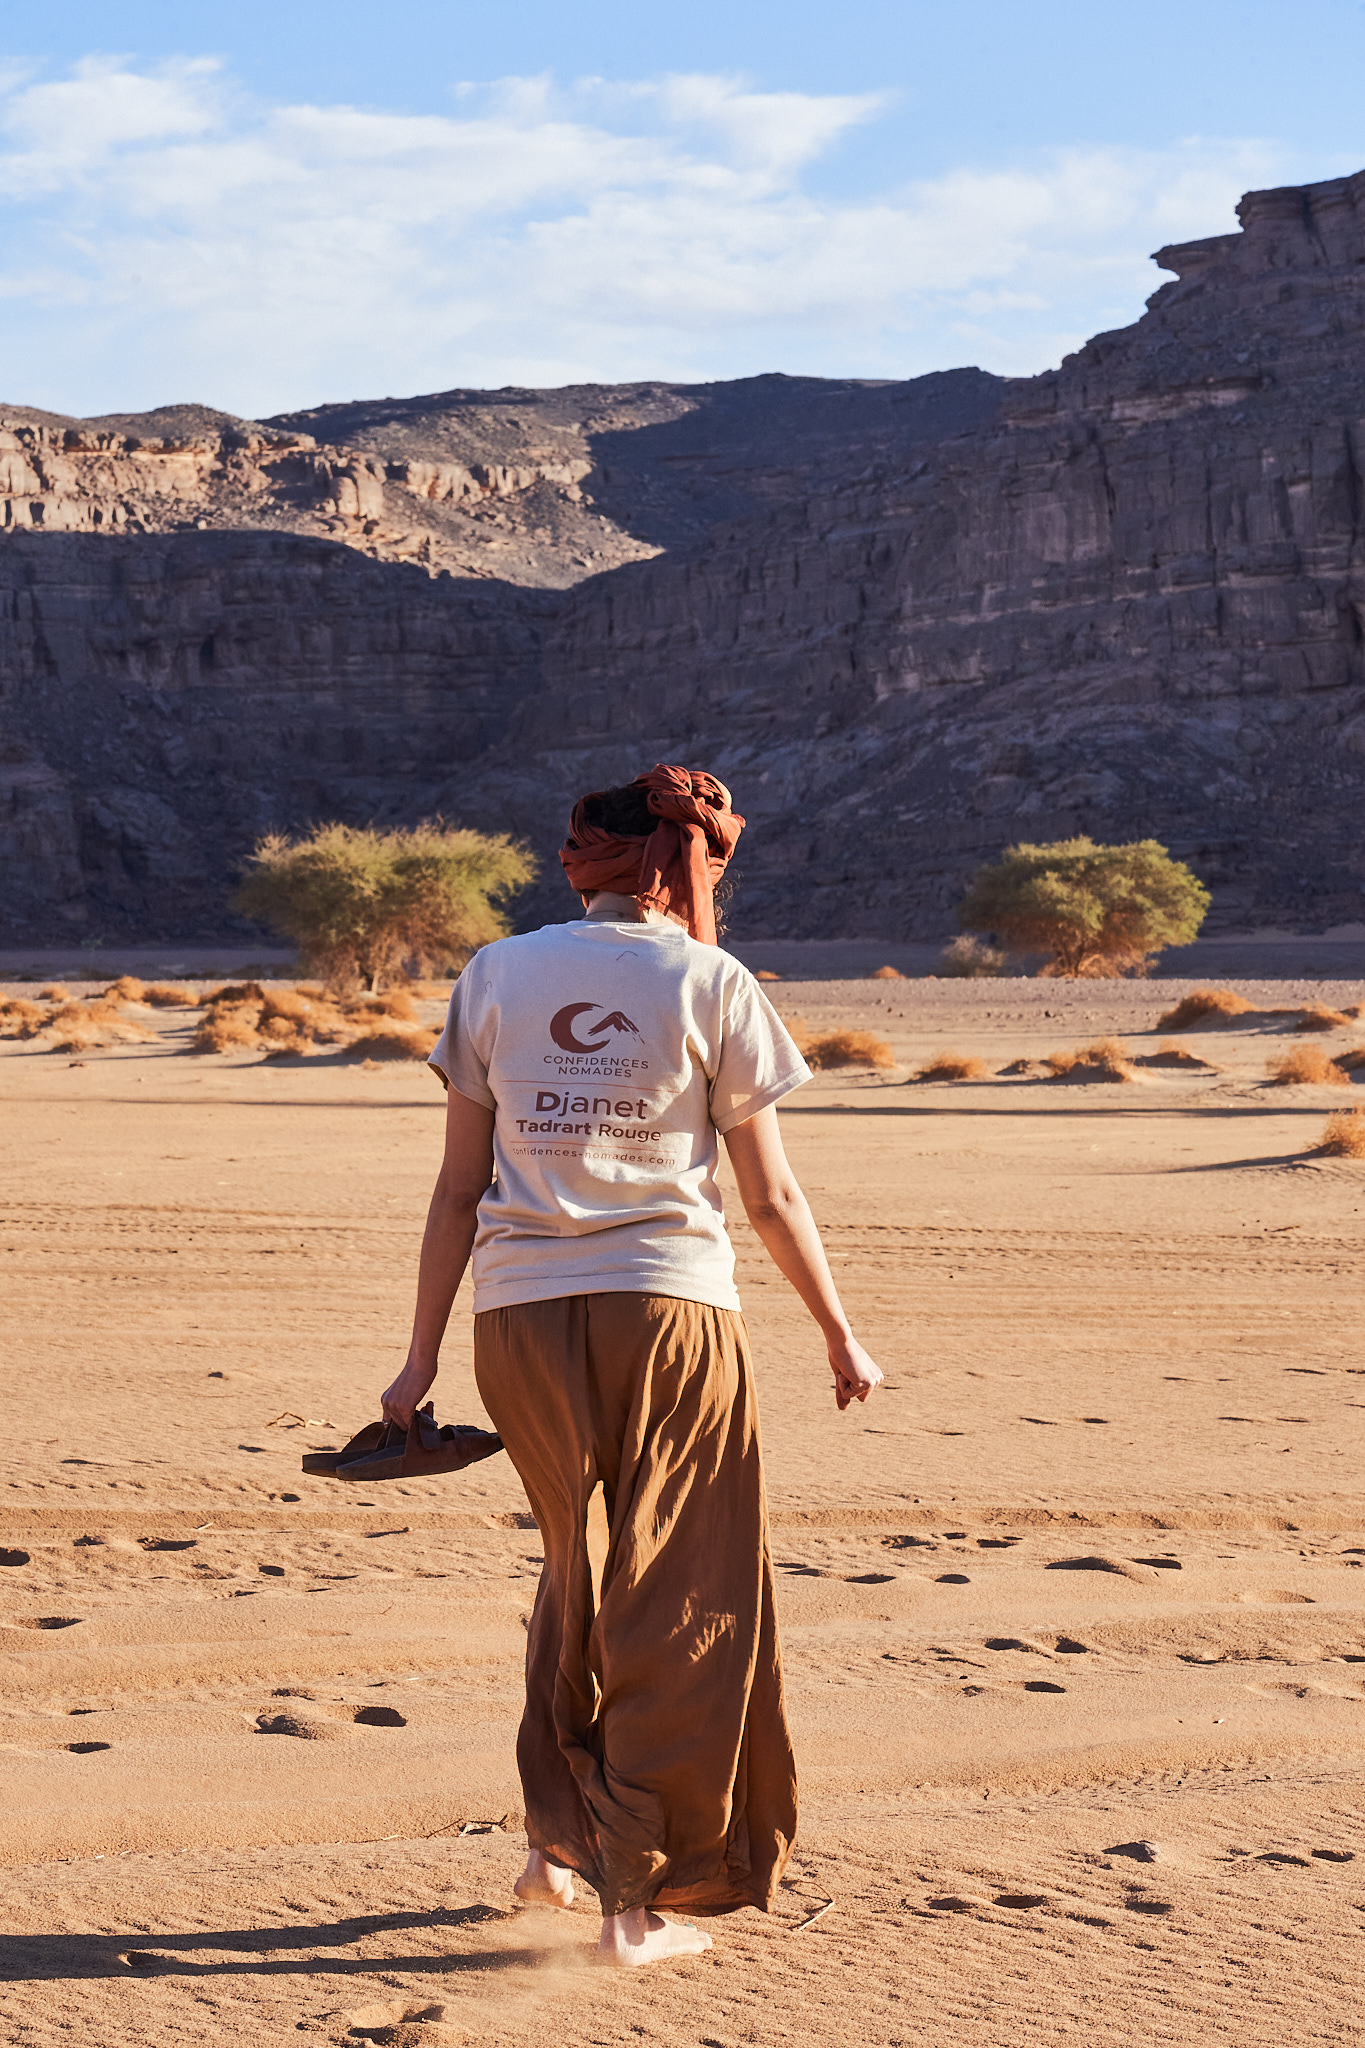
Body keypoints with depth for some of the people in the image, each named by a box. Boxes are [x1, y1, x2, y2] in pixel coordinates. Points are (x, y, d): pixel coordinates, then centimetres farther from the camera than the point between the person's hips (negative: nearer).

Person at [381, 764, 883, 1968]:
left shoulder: (496, 977, 7)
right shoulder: (712, 985, 0)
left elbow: (459, 1189, 5)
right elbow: (772, 1199, 2)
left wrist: (422, 1356, 10)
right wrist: (841, 1336, 13)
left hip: (521, 1315, 3)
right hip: (668, 1306, -3)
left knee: (578, 1571, 24)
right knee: (677, 1606, 7)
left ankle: (558, 1842, 26)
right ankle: (642, 1896, 6)